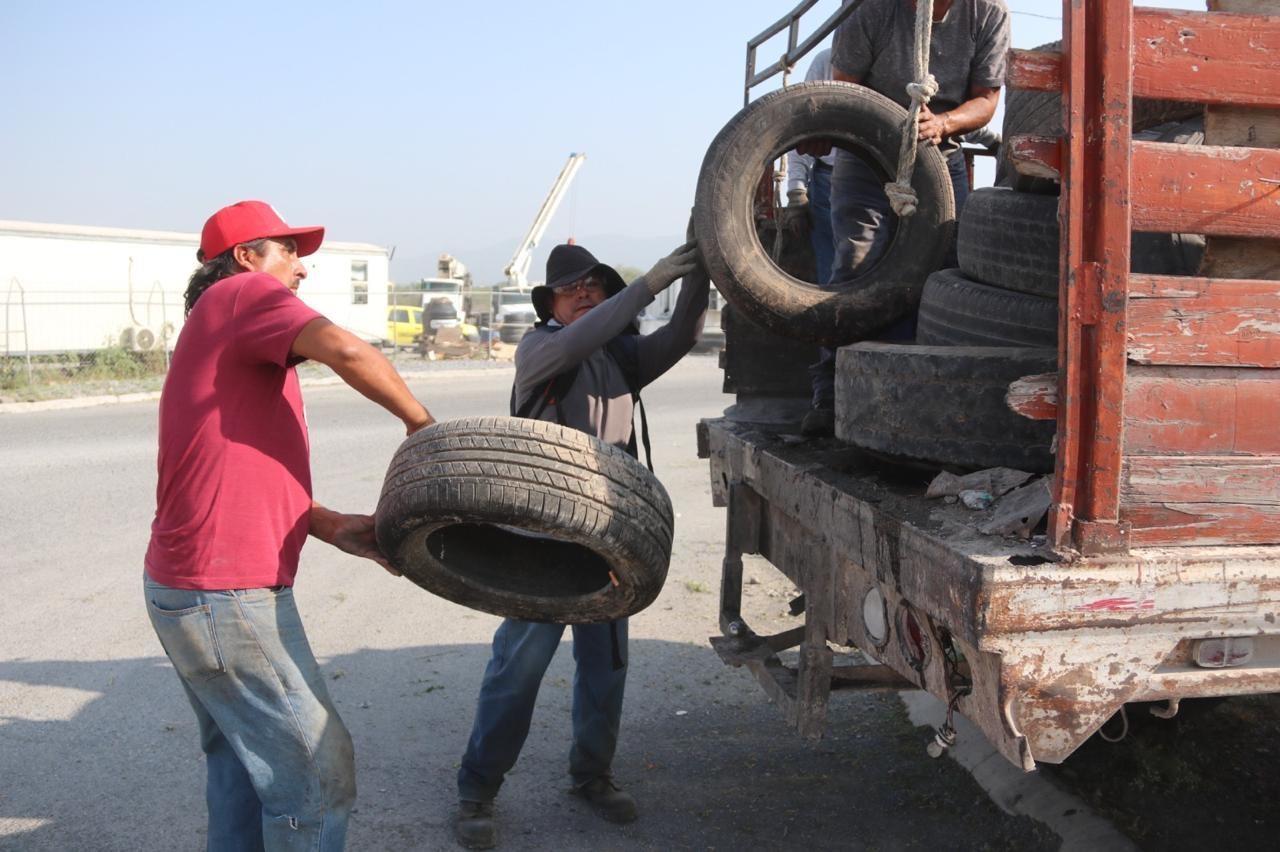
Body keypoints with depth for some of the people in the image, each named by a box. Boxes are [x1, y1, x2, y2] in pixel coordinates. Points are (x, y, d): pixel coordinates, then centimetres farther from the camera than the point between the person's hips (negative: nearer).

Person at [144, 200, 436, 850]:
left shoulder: (215, 333, 20)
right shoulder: (244, 293, -8)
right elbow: (345, 350, -27)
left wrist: (337, 528, 2)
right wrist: (419, 421, -11)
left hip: (182, 587, 11)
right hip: (227, 599, -11)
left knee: (240, 763, 22)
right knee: (317, 772, -2)